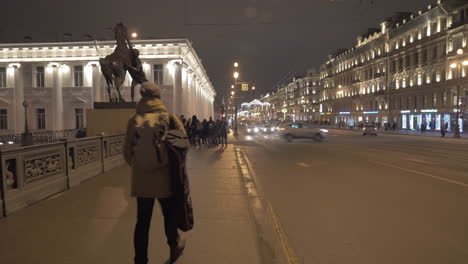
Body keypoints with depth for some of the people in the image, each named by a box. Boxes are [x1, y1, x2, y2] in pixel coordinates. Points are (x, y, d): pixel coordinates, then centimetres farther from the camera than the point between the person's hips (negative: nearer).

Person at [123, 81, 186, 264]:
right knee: (169, 215, 19)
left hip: (141, 179, 1)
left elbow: (127, 151, 0)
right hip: (164, 178, -1)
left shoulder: (134, 121, -2)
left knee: (142, 221, 11)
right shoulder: (169, 118, -8)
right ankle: (174, 247, 40)